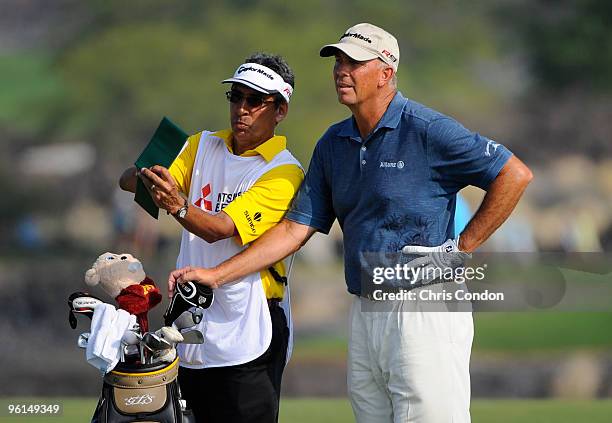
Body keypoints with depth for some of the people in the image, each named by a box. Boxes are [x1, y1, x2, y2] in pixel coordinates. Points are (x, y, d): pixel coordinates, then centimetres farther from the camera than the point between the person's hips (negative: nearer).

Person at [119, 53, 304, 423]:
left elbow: (220, 228, -20)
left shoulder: (284, 173, -8)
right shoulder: (203, 146, 11)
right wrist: (146, 175, -22)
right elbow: (128, 181, 2)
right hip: (190, 323, 5)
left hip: (245, 335, -5)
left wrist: (179, 207, -39)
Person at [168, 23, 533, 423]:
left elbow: (515, 175, -11)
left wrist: (464, 247, -10)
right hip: (364, 312, 7)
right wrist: (216, 275, 6)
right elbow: (296, 228, 13)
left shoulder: (426, 130, -9)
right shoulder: (334, 143, 13)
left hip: (424, 311, -7)